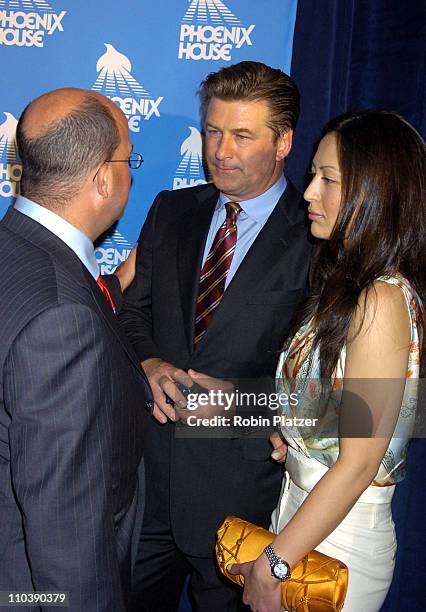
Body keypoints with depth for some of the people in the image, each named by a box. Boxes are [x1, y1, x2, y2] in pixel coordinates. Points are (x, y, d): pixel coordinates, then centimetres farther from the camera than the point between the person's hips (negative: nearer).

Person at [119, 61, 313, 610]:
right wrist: (150, 364, -9)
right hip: (146, 465, 4)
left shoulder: (316, 239, -12)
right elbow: (132, 310, 9)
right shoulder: (171, 211, 5)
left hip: (239, 482, -4)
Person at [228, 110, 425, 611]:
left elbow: (359, 463, -22)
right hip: (298, 505, 8)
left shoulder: (382, 301, -22)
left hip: (340, 536, -7)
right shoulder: (345, 283, 5)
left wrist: (272, 565, -16)